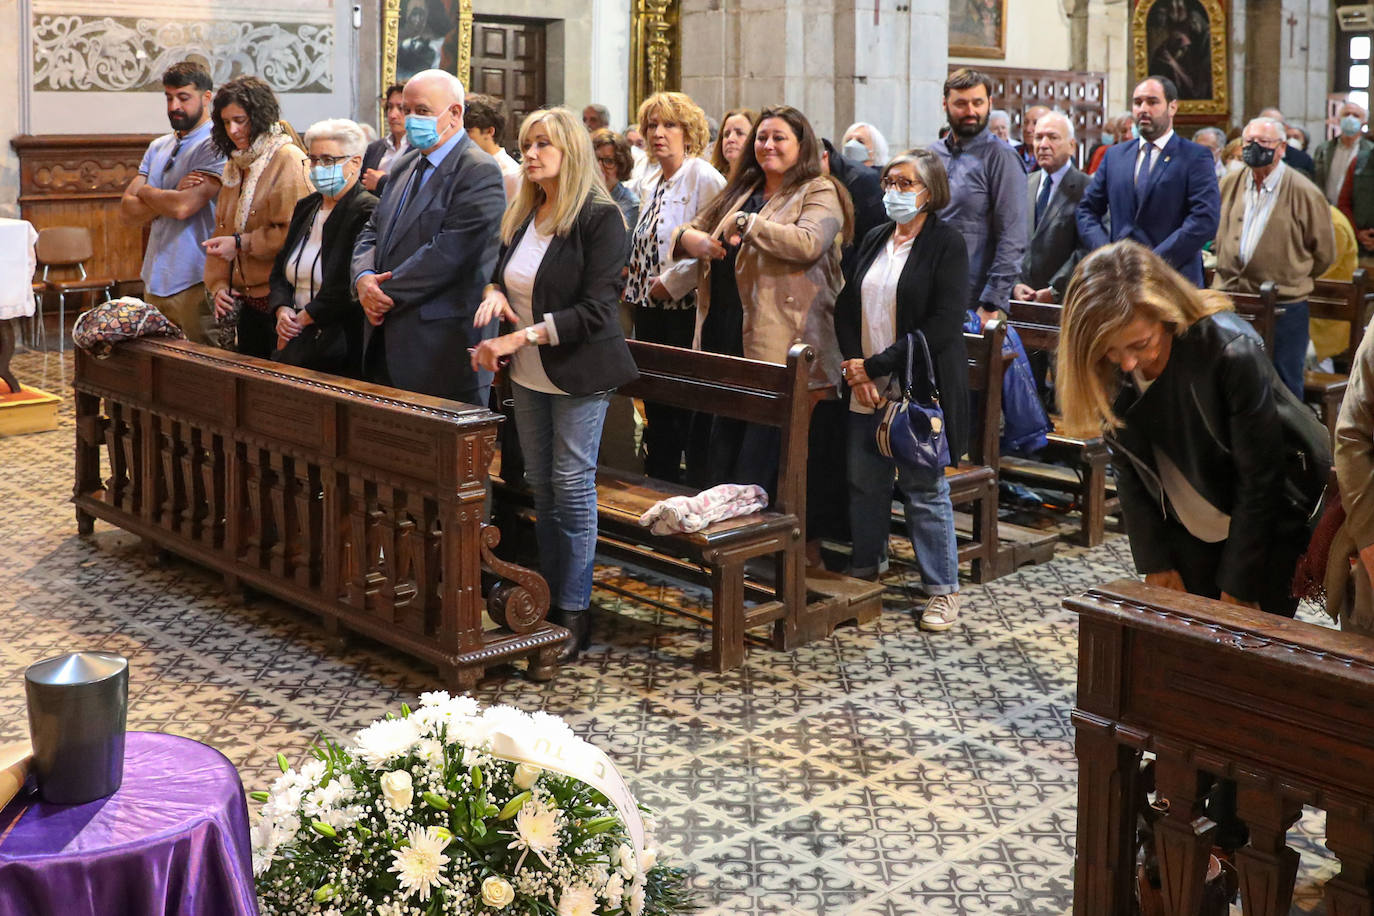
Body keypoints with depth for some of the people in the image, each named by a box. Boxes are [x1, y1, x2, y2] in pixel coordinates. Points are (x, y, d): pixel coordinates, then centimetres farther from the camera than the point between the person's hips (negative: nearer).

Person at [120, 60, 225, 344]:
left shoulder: (215, 145, -8)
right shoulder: (158, 147, 16)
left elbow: (183, 207, -20)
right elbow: (128, 209, 8)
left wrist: (146, 192, 0)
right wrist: (170, 198, -9)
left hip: (194, 285, -7)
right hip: (154, 282, 8)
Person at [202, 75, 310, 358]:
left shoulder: (289, 159, -10)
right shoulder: (236, 165, 17)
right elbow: (221, 233, 18)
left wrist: (241, 244, -15)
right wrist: (218, 285, 5)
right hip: (247, 300, 8)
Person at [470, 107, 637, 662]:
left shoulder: (599, 217, -12)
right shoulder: (520, 216, 9)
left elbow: (596, 310, -18)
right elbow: (500, 274, 23)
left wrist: (520, 336, -23)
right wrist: (494, 294, -3)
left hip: (578, 374, -7)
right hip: (528, 375, 7)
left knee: (572, 487, -3)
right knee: (540, 487, 10)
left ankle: (574, 614, 5)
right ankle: (548, 603, 19)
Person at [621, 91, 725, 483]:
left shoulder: (704, 179, -10)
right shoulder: (650, 182, 15)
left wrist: (671, 283, -16)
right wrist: (636, 284, 11)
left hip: (686, 306, -8)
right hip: (649, 304, 8)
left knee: (685, 402, -4)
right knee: (654, 397, 13)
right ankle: (657, 477, 22)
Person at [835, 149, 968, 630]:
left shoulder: (947, 244, -7)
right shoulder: (873, 240, 13)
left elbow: (943, 326, -15)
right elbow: (846, 306, 11)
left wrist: (877, 365, -15)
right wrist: (856, 369, -5)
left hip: (920, 388, -6)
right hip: (867, 390, 6)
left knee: (925, 489, 1)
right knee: (865, 482, 11)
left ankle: (942, 589, 11)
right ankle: (865, 570, 27)